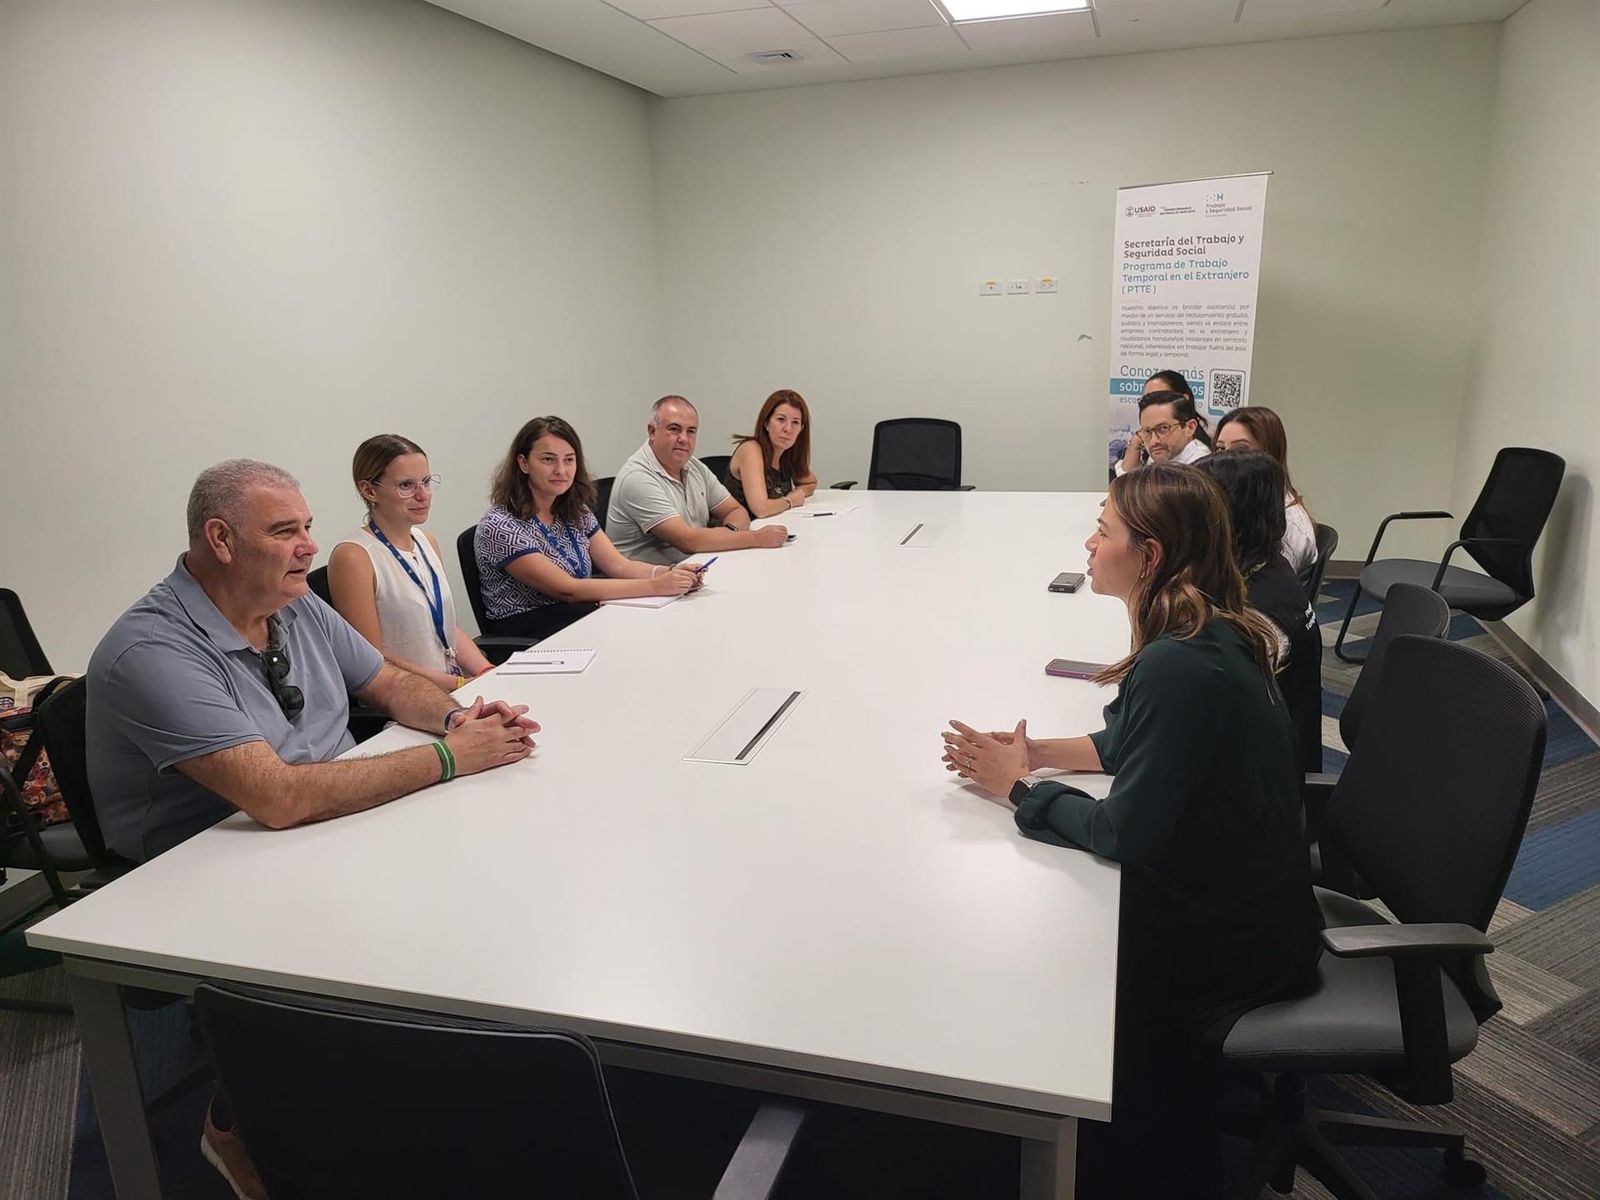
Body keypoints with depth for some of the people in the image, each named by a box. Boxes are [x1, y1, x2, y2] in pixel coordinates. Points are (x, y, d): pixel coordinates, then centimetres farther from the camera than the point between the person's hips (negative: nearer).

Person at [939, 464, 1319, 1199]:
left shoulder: (1180, 666, -33)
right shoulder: (1203, 633, -3)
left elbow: (1125, 834, -28)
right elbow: (1137, 745, 10)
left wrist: (1019, 787, -15)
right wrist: (1038, 752, -2)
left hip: (1229, 931, -8)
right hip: (1226, 892, 8)